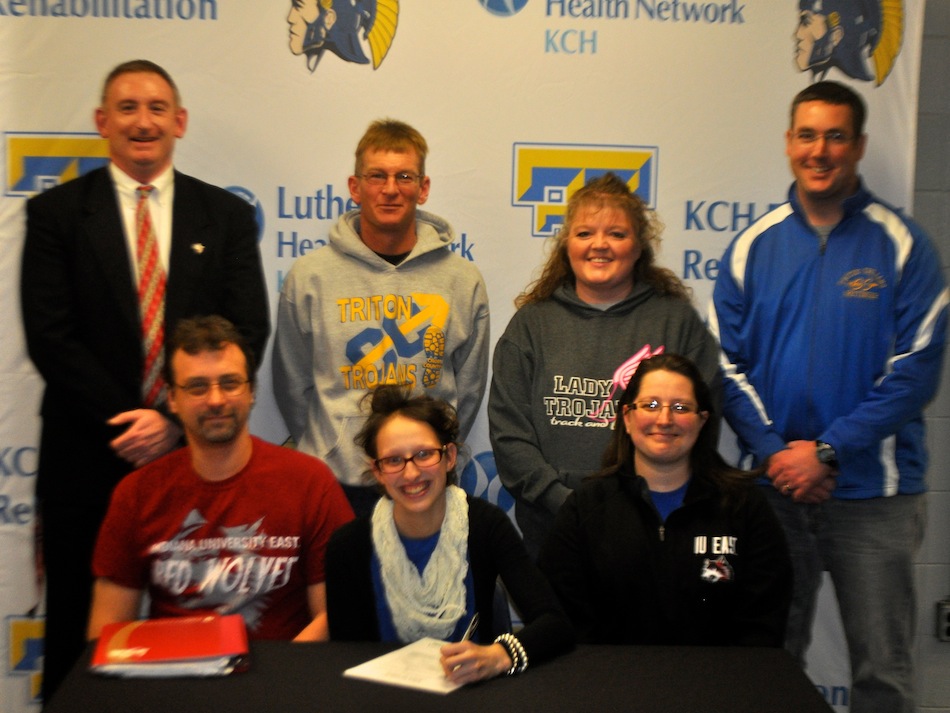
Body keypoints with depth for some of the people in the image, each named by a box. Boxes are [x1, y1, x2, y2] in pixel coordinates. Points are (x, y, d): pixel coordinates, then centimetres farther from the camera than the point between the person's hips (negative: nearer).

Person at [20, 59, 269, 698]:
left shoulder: (227, 215, 6)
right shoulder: (56, 213, 3)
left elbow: (248, 333, -1)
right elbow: (50, 338, -5)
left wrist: (176, 422, -12)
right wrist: (127, 425, -12)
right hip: (87, 461, -1)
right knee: (80, 639, 10)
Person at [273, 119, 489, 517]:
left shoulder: (463, 280, 1)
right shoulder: (309, 276, -1)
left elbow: (468, 389, 8)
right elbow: (292, 387, 5)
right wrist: (330, 453, 6)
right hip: (333, 485, -1)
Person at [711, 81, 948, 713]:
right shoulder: (754, 246, 5)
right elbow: (728, 363, 2)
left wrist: (828, 451, -15)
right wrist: (773, 452, -10)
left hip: (874, 493, -2)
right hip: (775, 485, 2)